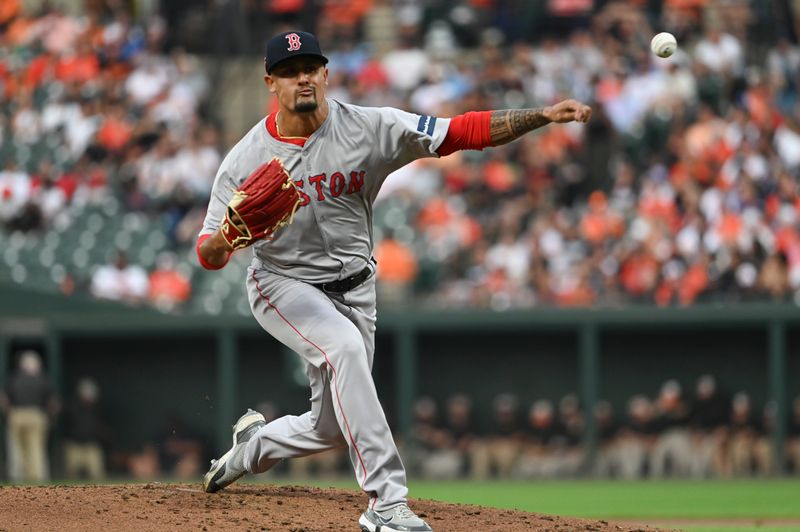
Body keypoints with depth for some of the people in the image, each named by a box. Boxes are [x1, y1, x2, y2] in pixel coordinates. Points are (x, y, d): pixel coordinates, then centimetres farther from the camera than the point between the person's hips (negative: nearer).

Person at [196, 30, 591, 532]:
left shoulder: (372, 129, -14)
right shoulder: (246, 159, -14)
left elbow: (465, 131, -18)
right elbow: (209, 255, -10)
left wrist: (543, 115, -30)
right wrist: (222, 238, -35)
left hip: (354, 290, 3)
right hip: (283, 284, -3)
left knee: (329, 429, 8)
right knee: (344, 346, -34)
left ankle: (253, 444, 45)